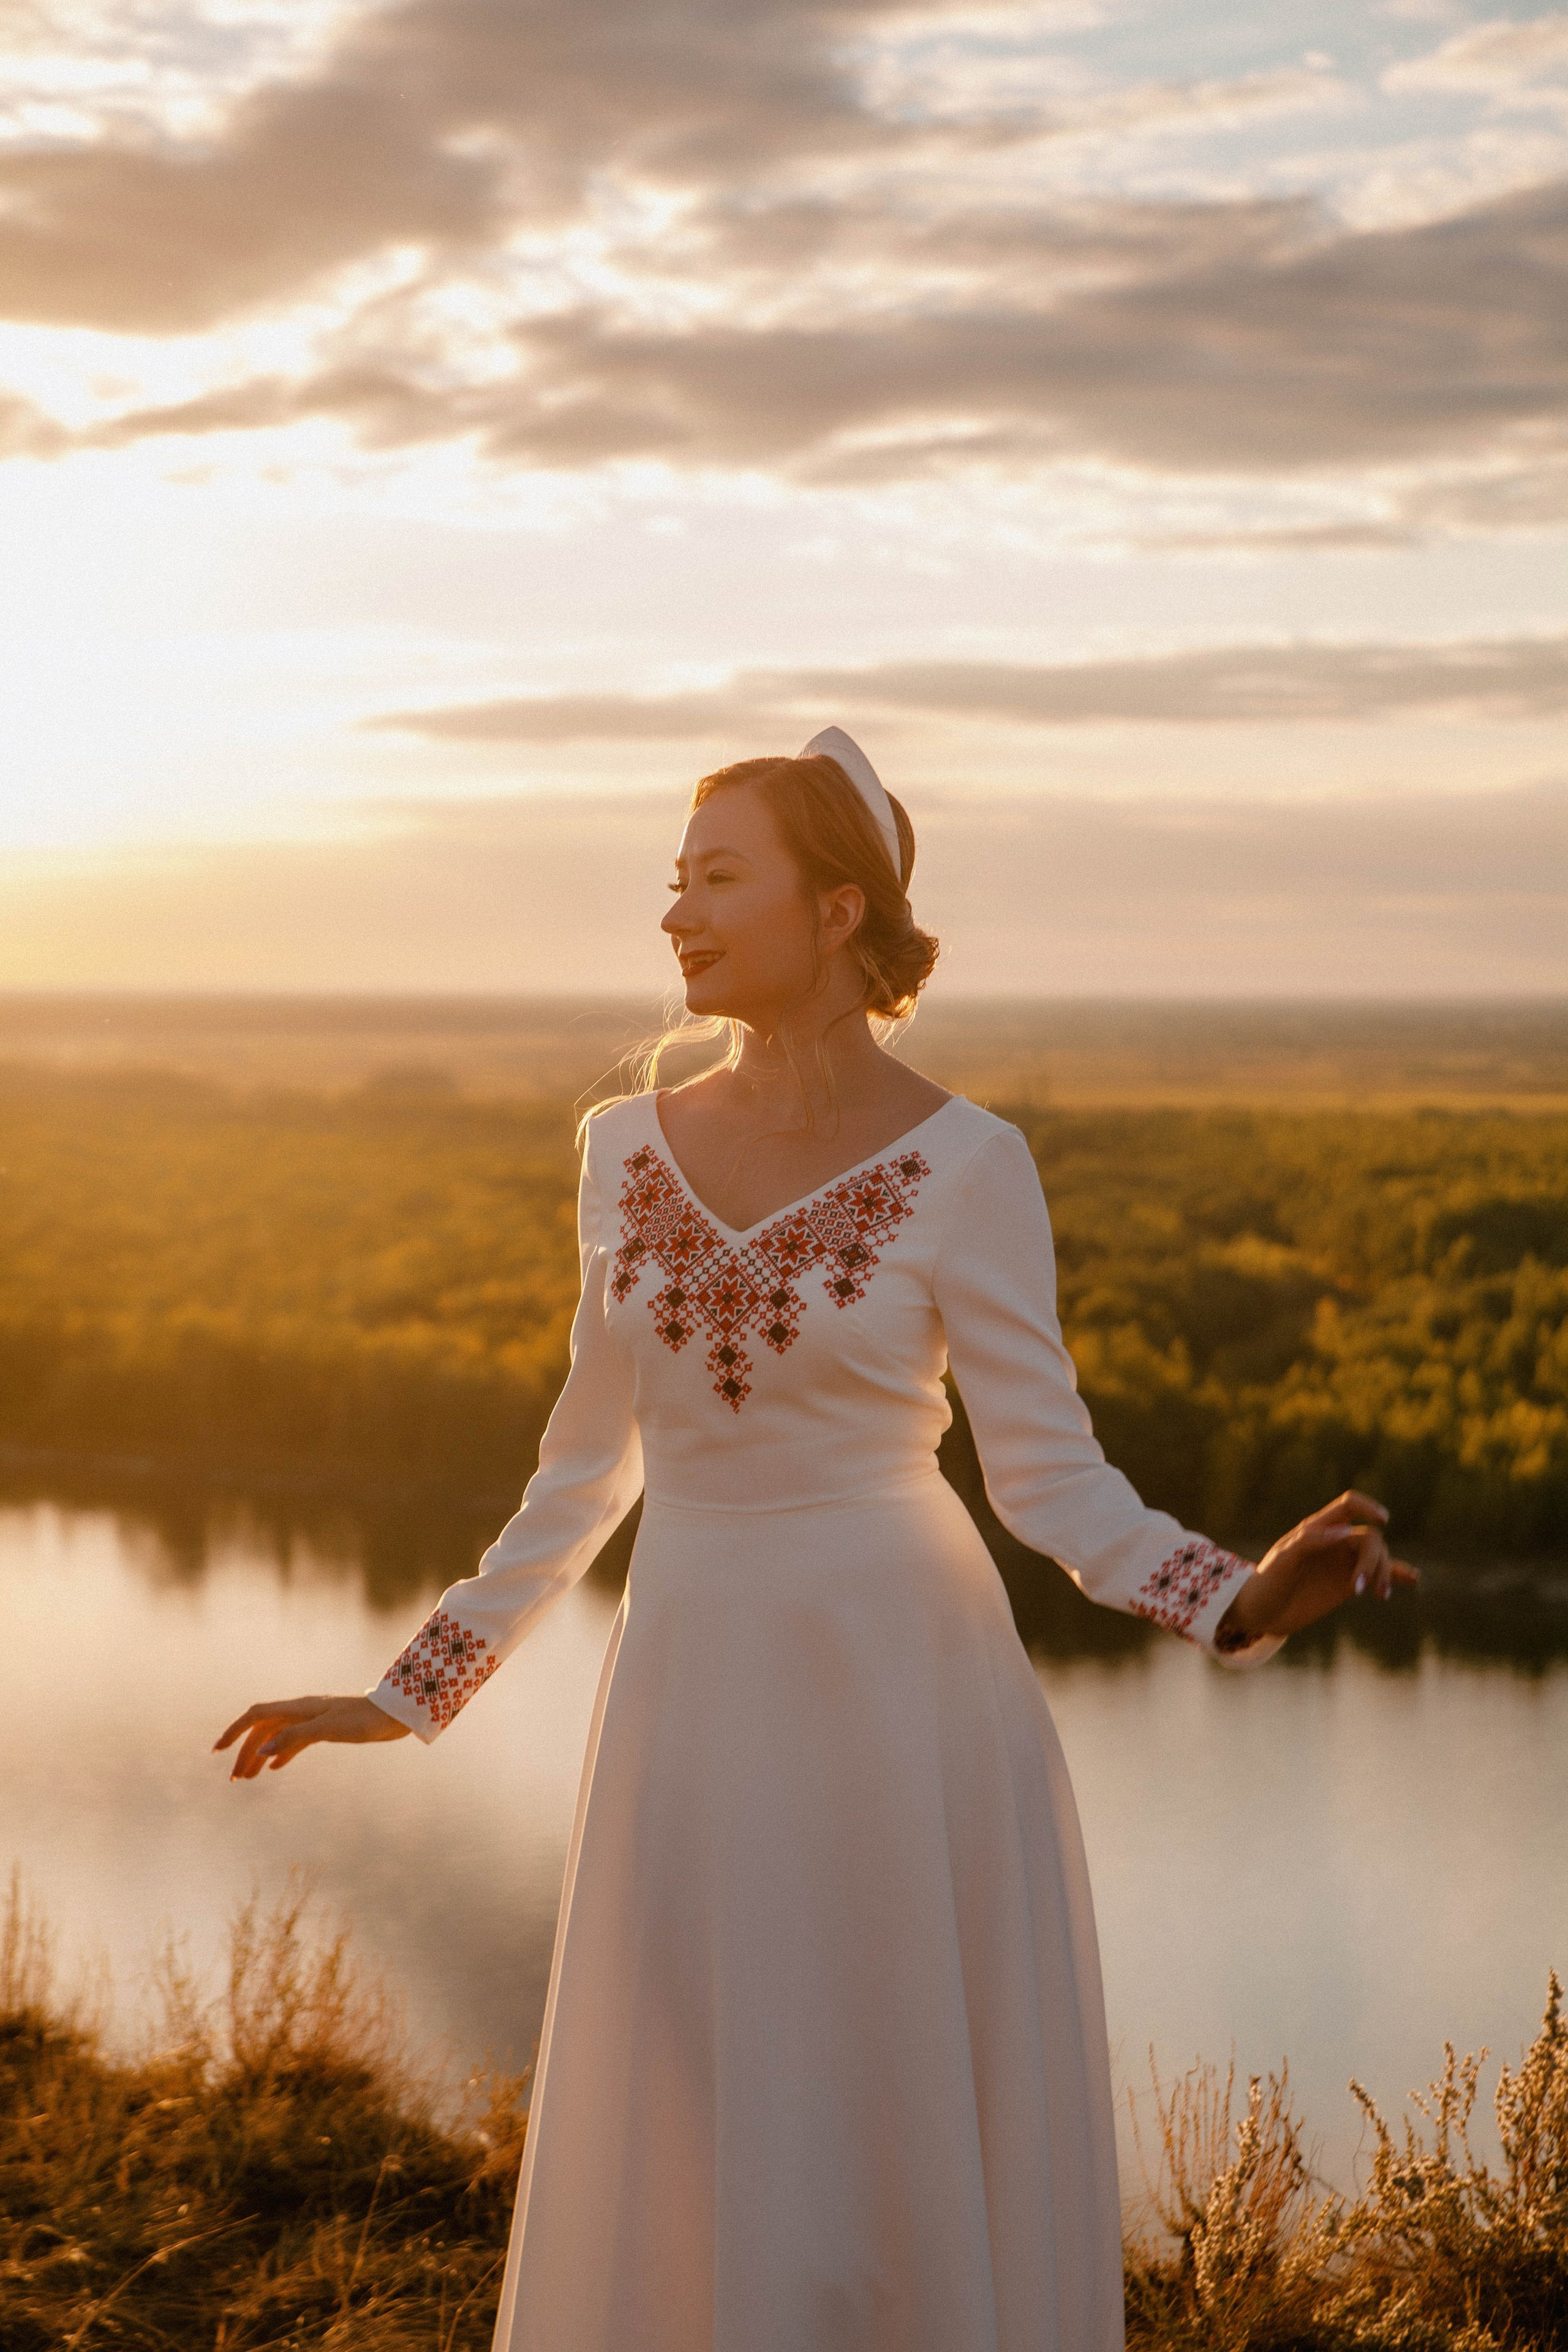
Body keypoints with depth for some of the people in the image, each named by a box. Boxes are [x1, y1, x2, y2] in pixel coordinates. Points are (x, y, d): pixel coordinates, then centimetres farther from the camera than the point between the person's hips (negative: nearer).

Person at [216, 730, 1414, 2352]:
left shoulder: (964, 1166, -7)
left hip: (901, 1698, -4)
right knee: (683, 2183, 9)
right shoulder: (631, 1149, 4)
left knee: (921, 2174, 3)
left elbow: (1048, 1477, -5)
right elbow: (594, 1462, 12)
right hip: (695, 1699, 4)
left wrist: (1243, 1600, -23)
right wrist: (408, 1695, 14)